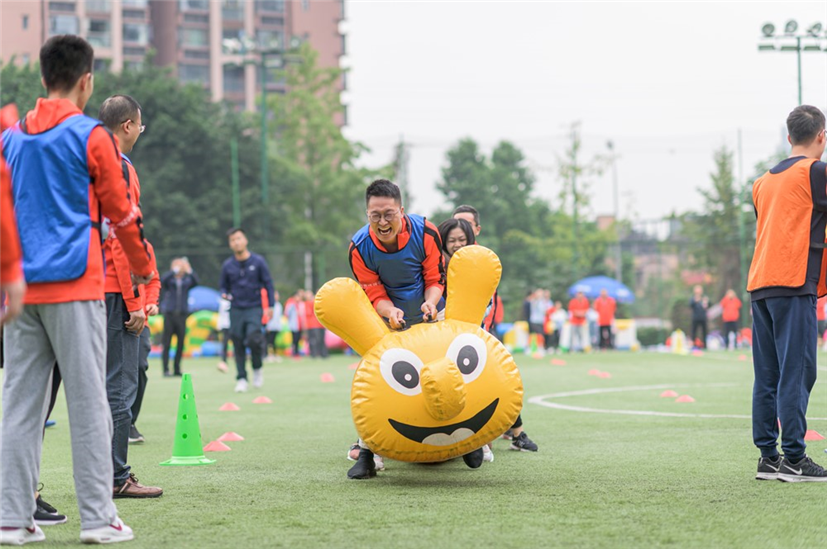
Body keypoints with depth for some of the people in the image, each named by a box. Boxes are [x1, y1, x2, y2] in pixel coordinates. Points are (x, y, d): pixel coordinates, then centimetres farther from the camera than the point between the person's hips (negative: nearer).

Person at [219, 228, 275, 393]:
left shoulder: (258, 261, 1)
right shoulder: (227, 266, 5)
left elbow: (268, 283, 5)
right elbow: (223, 286, 15)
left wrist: (270, 305, -1)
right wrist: (224, 294, -8)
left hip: (254, 308, -2)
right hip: (236, 310, 2)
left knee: (253, 338, -20)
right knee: (238, 344, 0)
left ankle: (257, 368, 5)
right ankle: (241, 378, 9)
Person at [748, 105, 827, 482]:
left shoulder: (764, 180, 19)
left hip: (759, 284, 7)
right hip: (793, 283, -7)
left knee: (767, 376, 7)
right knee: (797, 372, -8)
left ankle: (768, 457, 7)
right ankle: (793, 459, -10)